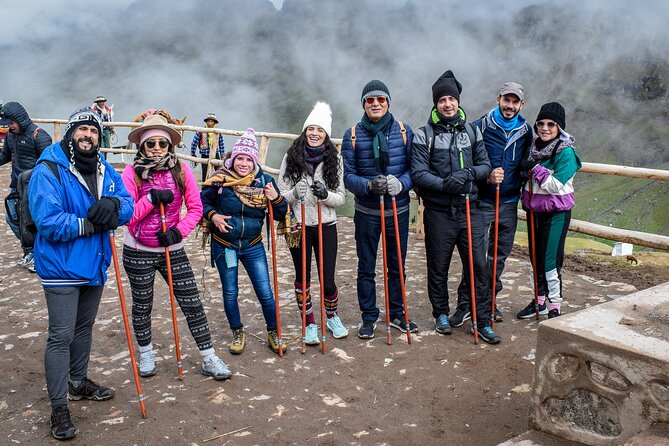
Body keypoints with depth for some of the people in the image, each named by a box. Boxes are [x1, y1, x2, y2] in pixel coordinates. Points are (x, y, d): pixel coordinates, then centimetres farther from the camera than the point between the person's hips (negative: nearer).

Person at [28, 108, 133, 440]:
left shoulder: (105, 170, 4)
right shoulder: (48, 170, -17)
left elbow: (127, 208, 0)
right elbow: (48, 222, -25)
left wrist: (113, 204, -22)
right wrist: (91, 224, -20)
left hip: (94, 264, 7)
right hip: (62, 268, -7)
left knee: (84, 328, 21)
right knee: (61, 336, -2)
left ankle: (78, 382, 40)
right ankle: (59, 407, 9)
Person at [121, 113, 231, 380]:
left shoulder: (181, 170, -4)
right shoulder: (132, 172, -9)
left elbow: (195, 208, 0)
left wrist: (178, 231, -14)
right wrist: (151, 199, -23)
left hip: (173, 250, 1)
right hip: (138, 252, -1)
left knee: (192, 304, 1)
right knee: (142, 305, 15)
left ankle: (208, 359, 12)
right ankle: (146, 355, 37)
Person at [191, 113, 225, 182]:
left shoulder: (218, 133, 3)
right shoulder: (200, 132, -5)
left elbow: (222, 145, 11)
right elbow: (194, 144, 0)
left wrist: (222, 156, 11)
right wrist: (193, 155, 1)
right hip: (205, 156, -1)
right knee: (205, 174, 4)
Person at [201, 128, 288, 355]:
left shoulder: (264, 181, -8)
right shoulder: (219, 180, -13)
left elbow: (281, 215, -2)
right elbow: (202, 202, 2)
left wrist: (276, 198, -22)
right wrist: (213, 215, -16)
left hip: (253, 246, 1)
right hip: (224, 246, 0)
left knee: (265, 292, 3)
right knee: (230, 292, 12)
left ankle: (273, 333, 24)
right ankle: (238, 333, 33)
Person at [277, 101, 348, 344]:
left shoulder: (334, 159, -1)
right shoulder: (291, 158, -3)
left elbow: (341, 198, -1)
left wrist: (325, 195, -21)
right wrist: (294, 193, -23)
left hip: (325, 226, 0)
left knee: (327, 280, 3)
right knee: (302, 277, 11)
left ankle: (332, 317, 32)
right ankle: (309, 324, 28)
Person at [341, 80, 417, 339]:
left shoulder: (404, 131, -2)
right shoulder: (352, 135, -4)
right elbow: (348, 175, -6)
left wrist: (401, 183, -23)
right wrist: (369, 185, -26)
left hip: (398, 210, 1)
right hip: (367, 212, -1)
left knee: (397, 266, 14)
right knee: (366, 268, 9)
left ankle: (396, 314, 31)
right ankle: (368, 317, 24)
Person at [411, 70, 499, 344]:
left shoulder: (472, 131, 10)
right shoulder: (424, 134, -1)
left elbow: (485, 165, 9)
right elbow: (418, 173, -9)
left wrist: (468, 173, -12)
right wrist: (444, 183, -24)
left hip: (469, 210, 3)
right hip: (438, 211, -2)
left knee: (477, 265, 0)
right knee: (438, 267, 9)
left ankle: (482, 321, 10)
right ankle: (441, 314, 28)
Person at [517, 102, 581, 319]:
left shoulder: (566, 152, -14)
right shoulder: (534, 146, 6)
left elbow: (556, 184, -21)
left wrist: (534, 168, -20)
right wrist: (526, 199, 13)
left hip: (556, 213, -7)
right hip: (535, 210, 7)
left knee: (550, 260, -5)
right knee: (535, 258, 14)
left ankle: (555, 307, 7)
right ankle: (539, 301, 28)